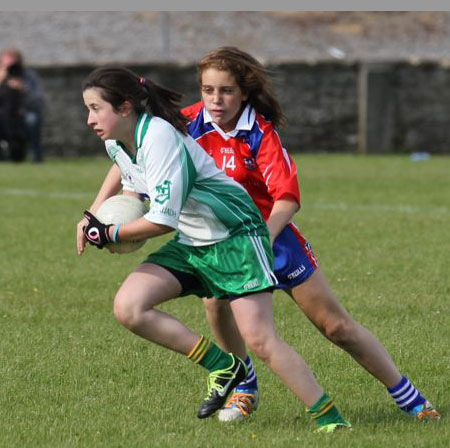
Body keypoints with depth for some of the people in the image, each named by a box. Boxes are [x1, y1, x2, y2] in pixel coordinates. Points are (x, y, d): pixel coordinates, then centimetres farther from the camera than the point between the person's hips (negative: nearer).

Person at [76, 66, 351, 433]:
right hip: (189, 245, 9)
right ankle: (221, 366, -2)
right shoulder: (116, 141, 2)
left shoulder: (159, 139, -25)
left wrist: (110, 234, -13)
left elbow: (162, 221, -28)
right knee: (128, 308, -12)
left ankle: (330, 419, -5)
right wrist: (93, 215, 17)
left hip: (236, 237, -9)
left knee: (260, 340, -16)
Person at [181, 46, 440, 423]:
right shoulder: (191, 123, -10)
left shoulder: (260, 133, -19)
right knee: (217, 302, -28)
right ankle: (245, 389, -4)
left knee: (336, 324, 1)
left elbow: (288, 198, -26)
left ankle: (409, 398, 13)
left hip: (268, 232, -2)